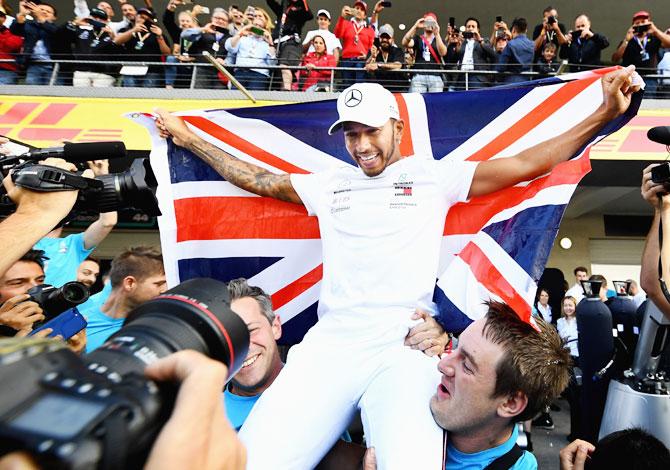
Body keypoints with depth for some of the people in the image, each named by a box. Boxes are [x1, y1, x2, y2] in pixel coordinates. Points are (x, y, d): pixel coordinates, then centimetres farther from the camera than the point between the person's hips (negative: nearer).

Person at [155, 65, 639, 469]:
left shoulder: (434, 175, 13)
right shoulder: (330, 184, 20)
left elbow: (526, 164, 12)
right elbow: (259, 180, 28)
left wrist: (604, 115, 6)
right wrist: (189, 139, 34)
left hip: (405, 346, -2)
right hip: (329, 342, 3)